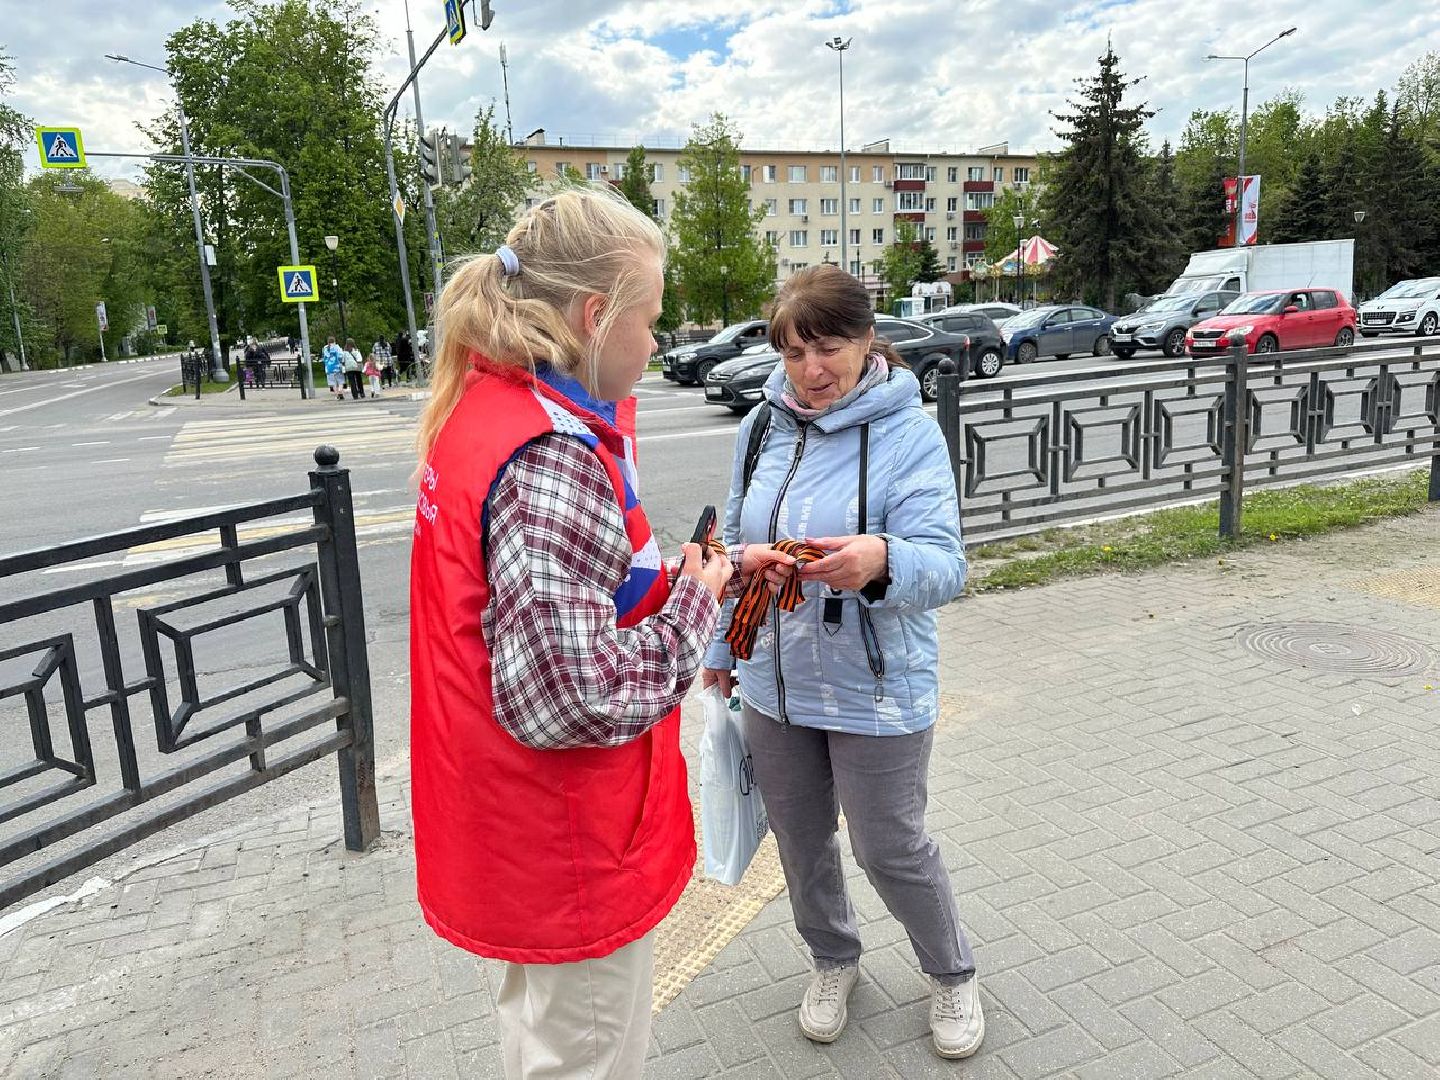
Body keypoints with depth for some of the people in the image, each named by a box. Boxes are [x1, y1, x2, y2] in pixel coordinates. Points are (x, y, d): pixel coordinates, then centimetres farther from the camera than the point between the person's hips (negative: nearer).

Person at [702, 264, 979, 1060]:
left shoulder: (909, 433, -15)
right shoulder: (761, 427, 0)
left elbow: (944, 567, -23)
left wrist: (882, 562, -45)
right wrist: (721, 649, 15)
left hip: (876, 690, -5)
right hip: (773, 682, 5)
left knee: (891, 850, 10)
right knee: (799, 838, 19)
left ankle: (952, 974, 40)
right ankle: (832, 960, 47)